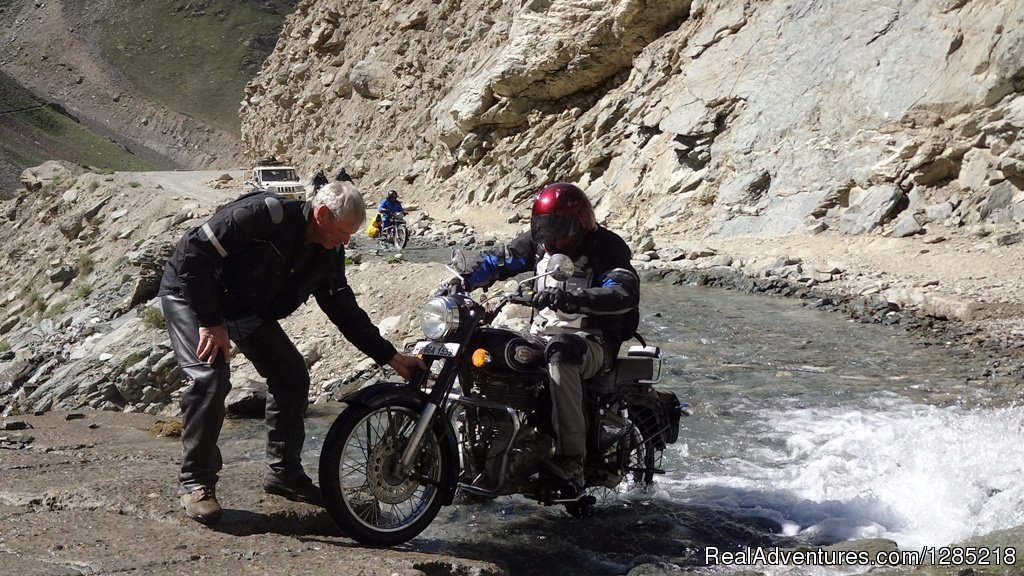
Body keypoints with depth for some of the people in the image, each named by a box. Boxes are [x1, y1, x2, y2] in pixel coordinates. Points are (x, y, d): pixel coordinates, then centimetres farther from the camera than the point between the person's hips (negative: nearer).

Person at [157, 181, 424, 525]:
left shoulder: (327, 254, -8)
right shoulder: (262, 214, -31)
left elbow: (345, 309, 1)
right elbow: (193, 253, -30)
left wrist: (391, 357, -4)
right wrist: (210, 322, -29)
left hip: (247, 310, 7)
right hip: (192, 295, -7)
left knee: (292, 376, -2)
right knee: (211, 378, -25)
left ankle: (282, 471, 13)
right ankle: (196, 482, -11)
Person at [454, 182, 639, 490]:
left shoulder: (606, 246, -11)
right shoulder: (538, 242, 9)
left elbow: (625, 294, -27)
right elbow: (497, 262, 16)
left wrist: (570, 298, -41)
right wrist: (462, 281, -3)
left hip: (591, 340, -7)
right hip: (541, 334, 7)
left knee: (561, 354, -41)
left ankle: (571, 460, -42)